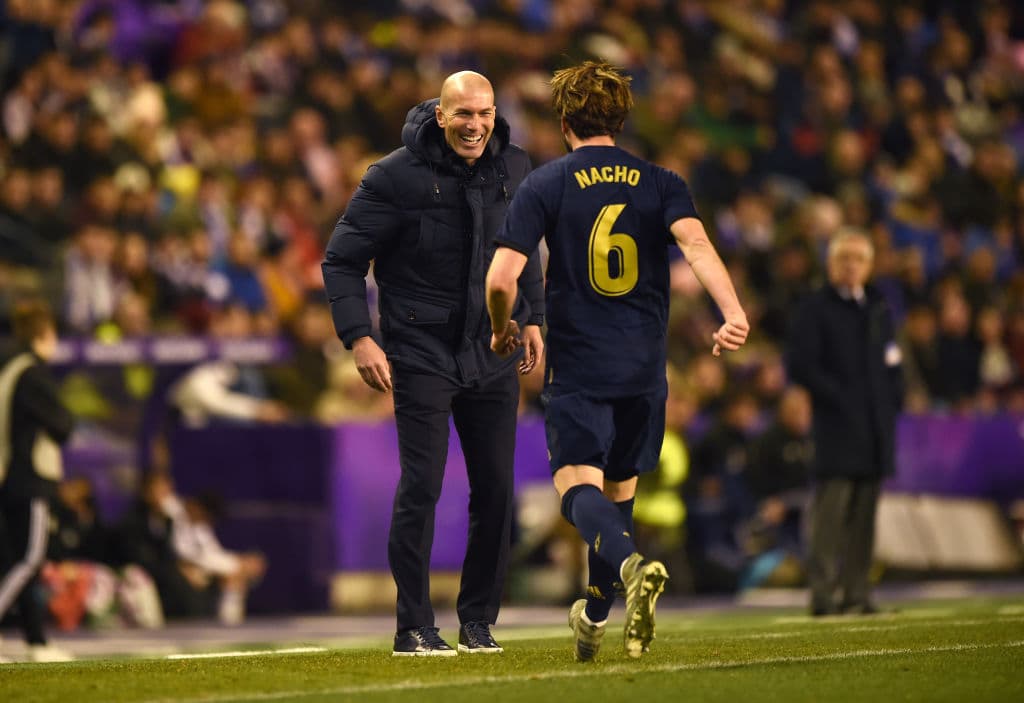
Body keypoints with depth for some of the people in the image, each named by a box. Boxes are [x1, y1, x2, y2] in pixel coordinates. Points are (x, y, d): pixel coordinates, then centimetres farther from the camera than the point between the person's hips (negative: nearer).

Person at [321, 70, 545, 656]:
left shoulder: (513, 169, 3)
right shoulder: (396, 177, -12)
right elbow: (342, 261, -6)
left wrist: (532, 318, 16)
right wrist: (359, 337, -15)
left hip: (493, 353, 4)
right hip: (421, 354, -4)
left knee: (497, 489, 3)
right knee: (421, 487, -10)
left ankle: (479, 620, 18)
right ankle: (415, 628, -2)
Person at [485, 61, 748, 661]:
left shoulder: (545, 186, 0)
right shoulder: (660, 183, 7)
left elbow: (501, 279, -7)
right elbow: (696, 243, -13)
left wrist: (502, 330, 12)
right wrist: (733, 312, -24)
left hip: (577, 367, -3)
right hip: (644, 368, 4)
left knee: (580, 487, -12)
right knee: (619, 491, 17)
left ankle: (632, 565, -42)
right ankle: (595, 619, 25)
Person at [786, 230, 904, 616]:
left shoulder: (878, 308, 17)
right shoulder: (815, 309, -2)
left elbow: (892, 364, 22)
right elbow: (800, 365, -8)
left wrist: (892, 402, 7)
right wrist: (837, 396, -13)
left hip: (875, 430, 6)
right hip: (837, 426, -6)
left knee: (864, 512, 6)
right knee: (832, 508, -12)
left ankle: (856, 591, 9)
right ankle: (823, 592, -13)